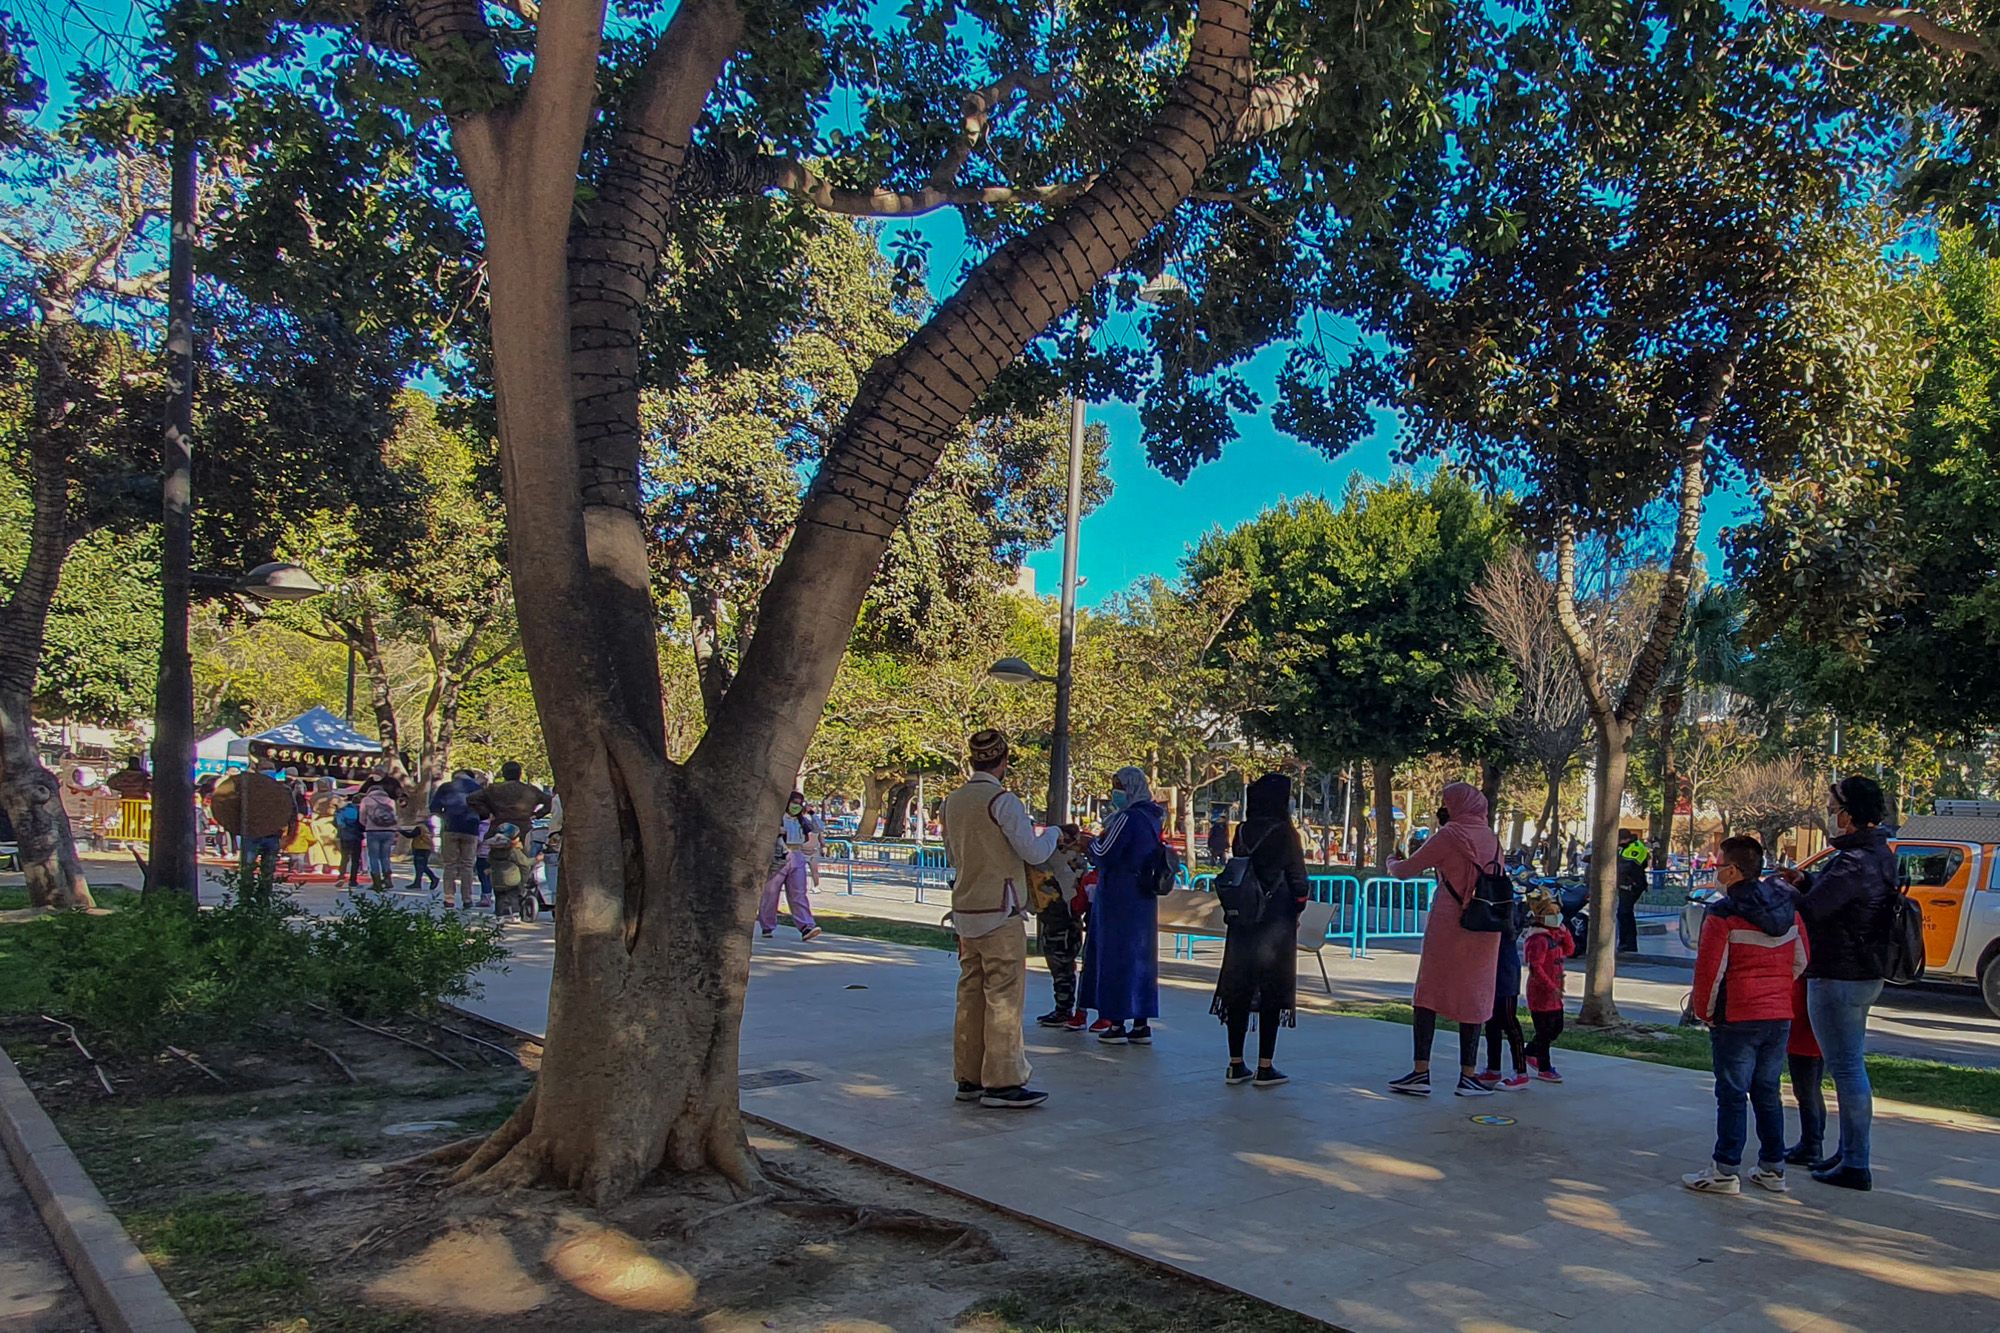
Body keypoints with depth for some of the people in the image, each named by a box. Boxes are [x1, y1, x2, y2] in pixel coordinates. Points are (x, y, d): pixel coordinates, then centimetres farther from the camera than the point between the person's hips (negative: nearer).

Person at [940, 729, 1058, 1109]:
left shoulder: (953, 801, 10)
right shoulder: (1002, 800, -14)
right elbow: (1033, 852, -14)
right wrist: (1054, 833, 5)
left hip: (965, 913, 8)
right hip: (1000, 913, -8)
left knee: (971, 994, 11)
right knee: (1004, 997, -3)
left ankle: (969, 1078, 17)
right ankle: (1001, 1083, 0)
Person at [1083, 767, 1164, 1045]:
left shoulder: (1127, 818, -16)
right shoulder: (1152, 818, 12)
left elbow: (1102, 856, -16)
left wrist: (1096, 841, 3)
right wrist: (1100, 845, 17)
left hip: (1118, 898, -8)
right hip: (1144, 898, 8)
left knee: (1116, 955, -1)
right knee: (1140, 957, 11)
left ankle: (1117, 1024, 3)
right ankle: (1141, 1024, 14)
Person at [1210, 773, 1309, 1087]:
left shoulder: (1242, 832, 3)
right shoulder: (1285, 833, -10)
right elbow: (1299, 881, -7)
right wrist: (1296, 911, 9)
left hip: (1242, 920, 5)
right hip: (1276, 923, -4)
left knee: (1238, 989, 8)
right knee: (1273, 991, 3)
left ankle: (1236, 1065, 12)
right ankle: (1265, 1068, 5)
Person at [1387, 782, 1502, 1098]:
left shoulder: (1449, 835, -6)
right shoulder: (1491, 838, 8)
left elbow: (1405, 870, -3)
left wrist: (1391, 864, 20)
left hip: (1447, 925, -4)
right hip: (1484, 930, 5)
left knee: (1428, 995, 3)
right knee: (1473, 998, 9)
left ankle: (1421, 1072, 0)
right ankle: (1468, 1076, 11)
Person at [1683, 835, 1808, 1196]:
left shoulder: (1724, 914, -15)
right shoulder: (1788, 909, 6)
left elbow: (1710, 969, -14)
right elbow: (1800, 961, 13)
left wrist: (1705, 1011, -1)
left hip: (1737, 1018, -6)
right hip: (1780, 1016, 7)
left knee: (1732, 1095, 0)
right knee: (1767, 1092, 15)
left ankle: (1726, 1172, 4)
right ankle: (1773, 1169, 21)